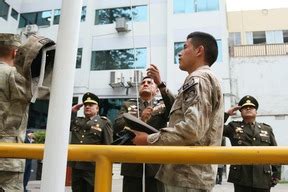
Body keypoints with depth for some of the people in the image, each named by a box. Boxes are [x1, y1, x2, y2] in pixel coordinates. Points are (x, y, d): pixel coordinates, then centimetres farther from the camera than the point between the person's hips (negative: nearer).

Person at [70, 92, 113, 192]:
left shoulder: (104, 122, 0)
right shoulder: (76, 121, 14)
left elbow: (108, 145, -3)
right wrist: (71, 110, 7)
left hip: (93, 168, -4)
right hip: (76, 166, 5)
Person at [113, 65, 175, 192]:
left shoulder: (163, 105, 11)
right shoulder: (128, 105, 14)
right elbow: (117, 126, -1)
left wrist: (160, 83, -24)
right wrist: (140, 119, -18)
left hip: (156, 162, 0)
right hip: (132, 163, 1)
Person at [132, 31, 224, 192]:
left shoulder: (199, 78, -11)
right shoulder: (208, 79, 22)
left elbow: (192, 129, -24)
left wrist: (149, 140, -16)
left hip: (188, 176, -10)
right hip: (195, 173, 10)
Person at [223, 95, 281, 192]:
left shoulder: (267, 129, 12)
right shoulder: (234, 127, 10)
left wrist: (276, 174, 7)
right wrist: (227, 113, -1)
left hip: (263, 179, 2)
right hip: (241, 178, -1)